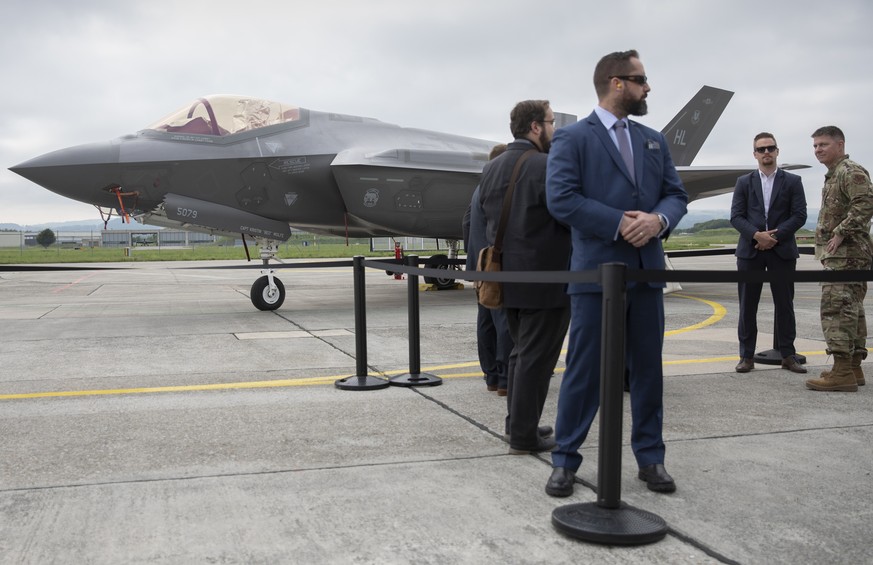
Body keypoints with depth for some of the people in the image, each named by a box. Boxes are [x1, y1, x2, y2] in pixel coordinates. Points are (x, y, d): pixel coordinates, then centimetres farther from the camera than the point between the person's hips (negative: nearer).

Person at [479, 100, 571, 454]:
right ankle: (524, 435, 7)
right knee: (536, 358, 1)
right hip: (545, 279, -8)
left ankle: (517, 422, 27)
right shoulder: (546, 167, -16)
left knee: (521, 352, 19)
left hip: (507, 276, 8)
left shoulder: (491, 169, 9)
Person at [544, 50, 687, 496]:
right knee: (584, 371, 0)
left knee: (648, 368, 11)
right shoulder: (572, 138, -1)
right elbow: (561, 198, -13)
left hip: (647, 270, 6)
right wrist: (619, 224, -17)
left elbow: (676, 194, 12)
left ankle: (650, 458, 23)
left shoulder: (654, 141, 17)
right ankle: (565, 460, 13)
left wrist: (659, 219, -11)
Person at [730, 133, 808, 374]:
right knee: (747, 306, 2)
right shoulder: (744, 182, 9)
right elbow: (736, 216, 0)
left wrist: (776, 236, -14)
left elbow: (799, 216, -2)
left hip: (782, 251, 0)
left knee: (784, 304, 4)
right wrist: (757, 234, -16)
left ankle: (788, 355, 12)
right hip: (750, 251, 1)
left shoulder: (792, 181, 6)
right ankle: (747, 356, 8)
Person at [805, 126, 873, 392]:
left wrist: (840, 233, -23)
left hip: (845, 253, -11)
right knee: (851, 309, 12)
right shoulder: (833, 175, 21)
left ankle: (842, 371, -15)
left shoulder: (851, 172, -10)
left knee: (836, 307, -14)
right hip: (839, 253, 11)